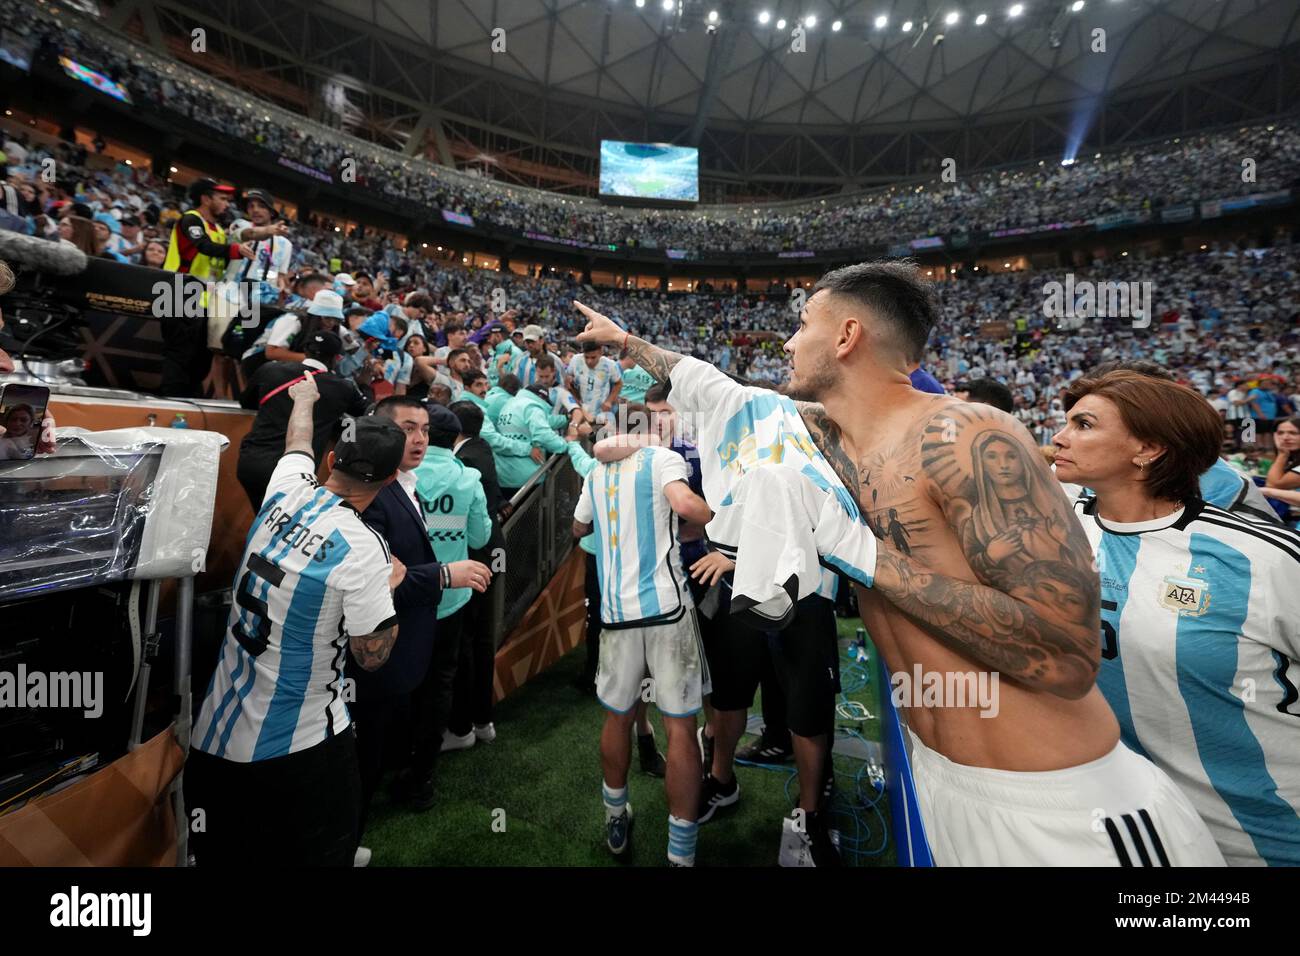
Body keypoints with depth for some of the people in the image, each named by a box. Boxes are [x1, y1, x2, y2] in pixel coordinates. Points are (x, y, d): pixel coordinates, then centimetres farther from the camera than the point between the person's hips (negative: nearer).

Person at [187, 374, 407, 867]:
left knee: (222, 852, 28)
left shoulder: (286, 492, -9)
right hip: (299, 745, -6)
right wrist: (389, 584, -4)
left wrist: (304, 397, 34)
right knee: (321, 850, 18)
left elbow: (298, 442, 15)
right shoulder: (363, 548, -26)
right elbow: (372, 656, -17)